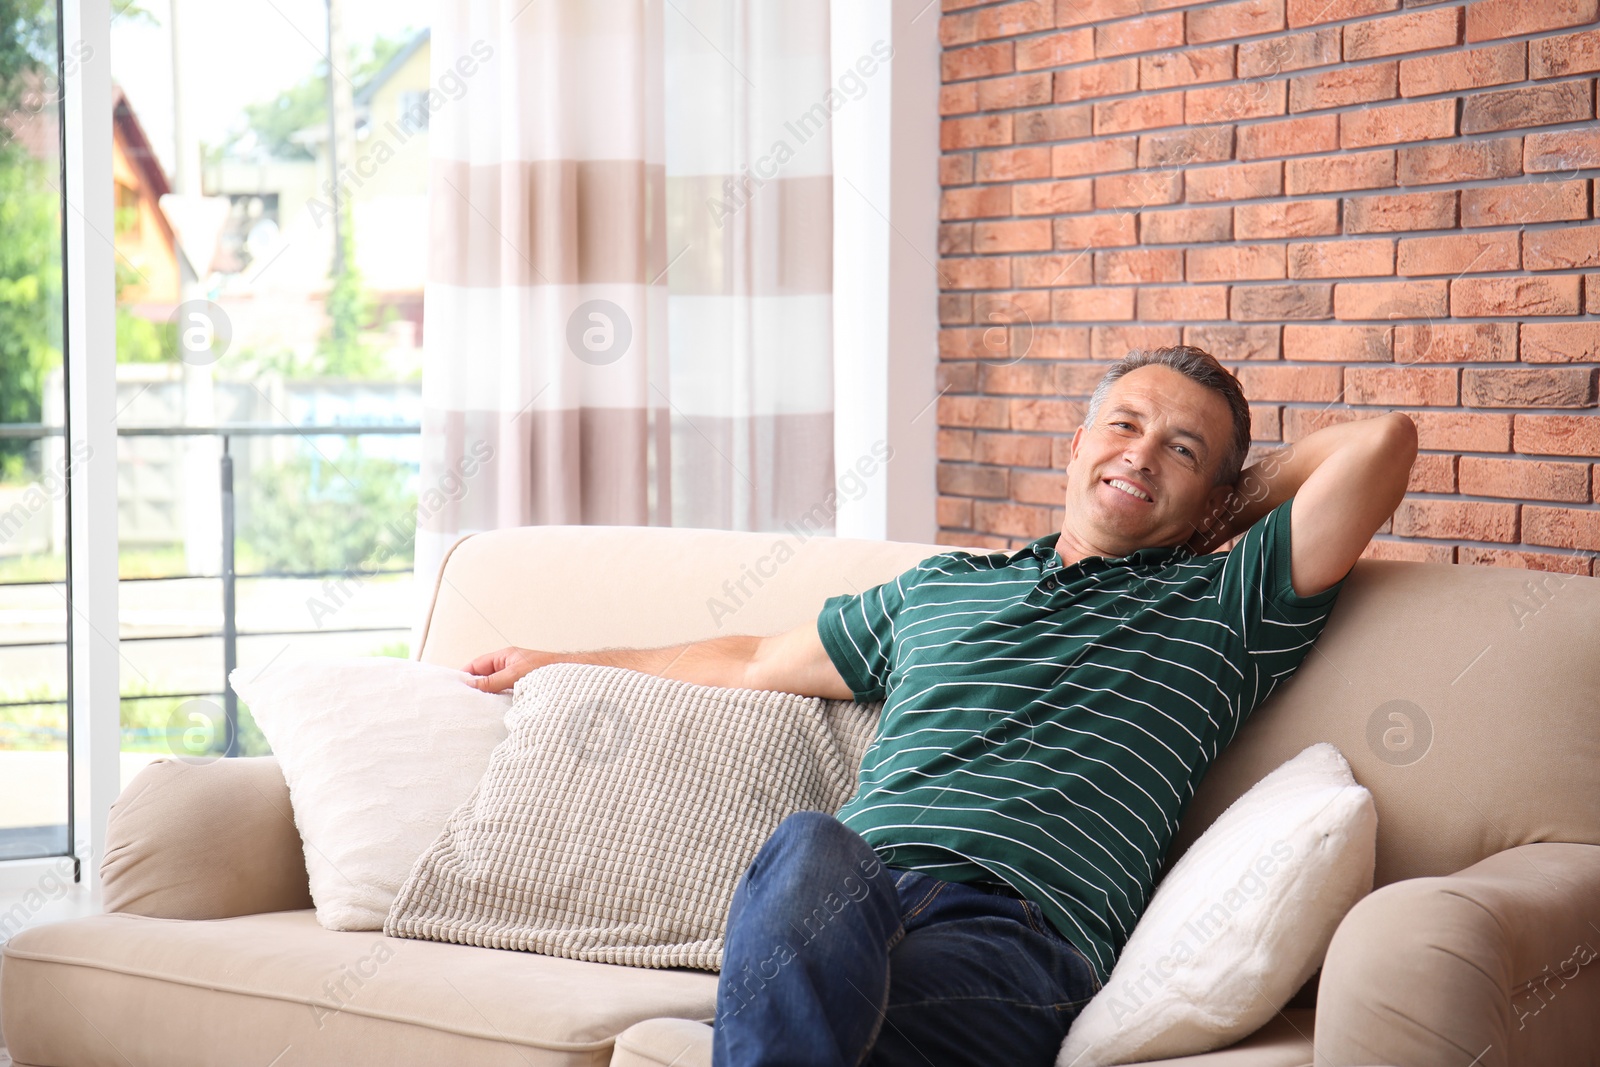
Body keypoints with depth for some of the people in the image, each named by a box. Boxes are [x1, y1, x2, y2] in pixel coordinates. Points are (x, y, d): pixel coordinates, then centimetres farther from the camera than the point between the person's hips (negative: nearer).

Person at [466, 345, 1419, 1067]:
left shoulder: (1223, 607, 21)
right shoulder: (939, 588, 33)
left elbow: (1385, 439, 13)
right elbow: (753, 664, 45)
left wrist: (1229, 507, 29)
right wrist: (558, 667, 52)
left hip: (1018, 933, -3)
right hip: (849, 896, 3)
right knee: (815, 850, -38)